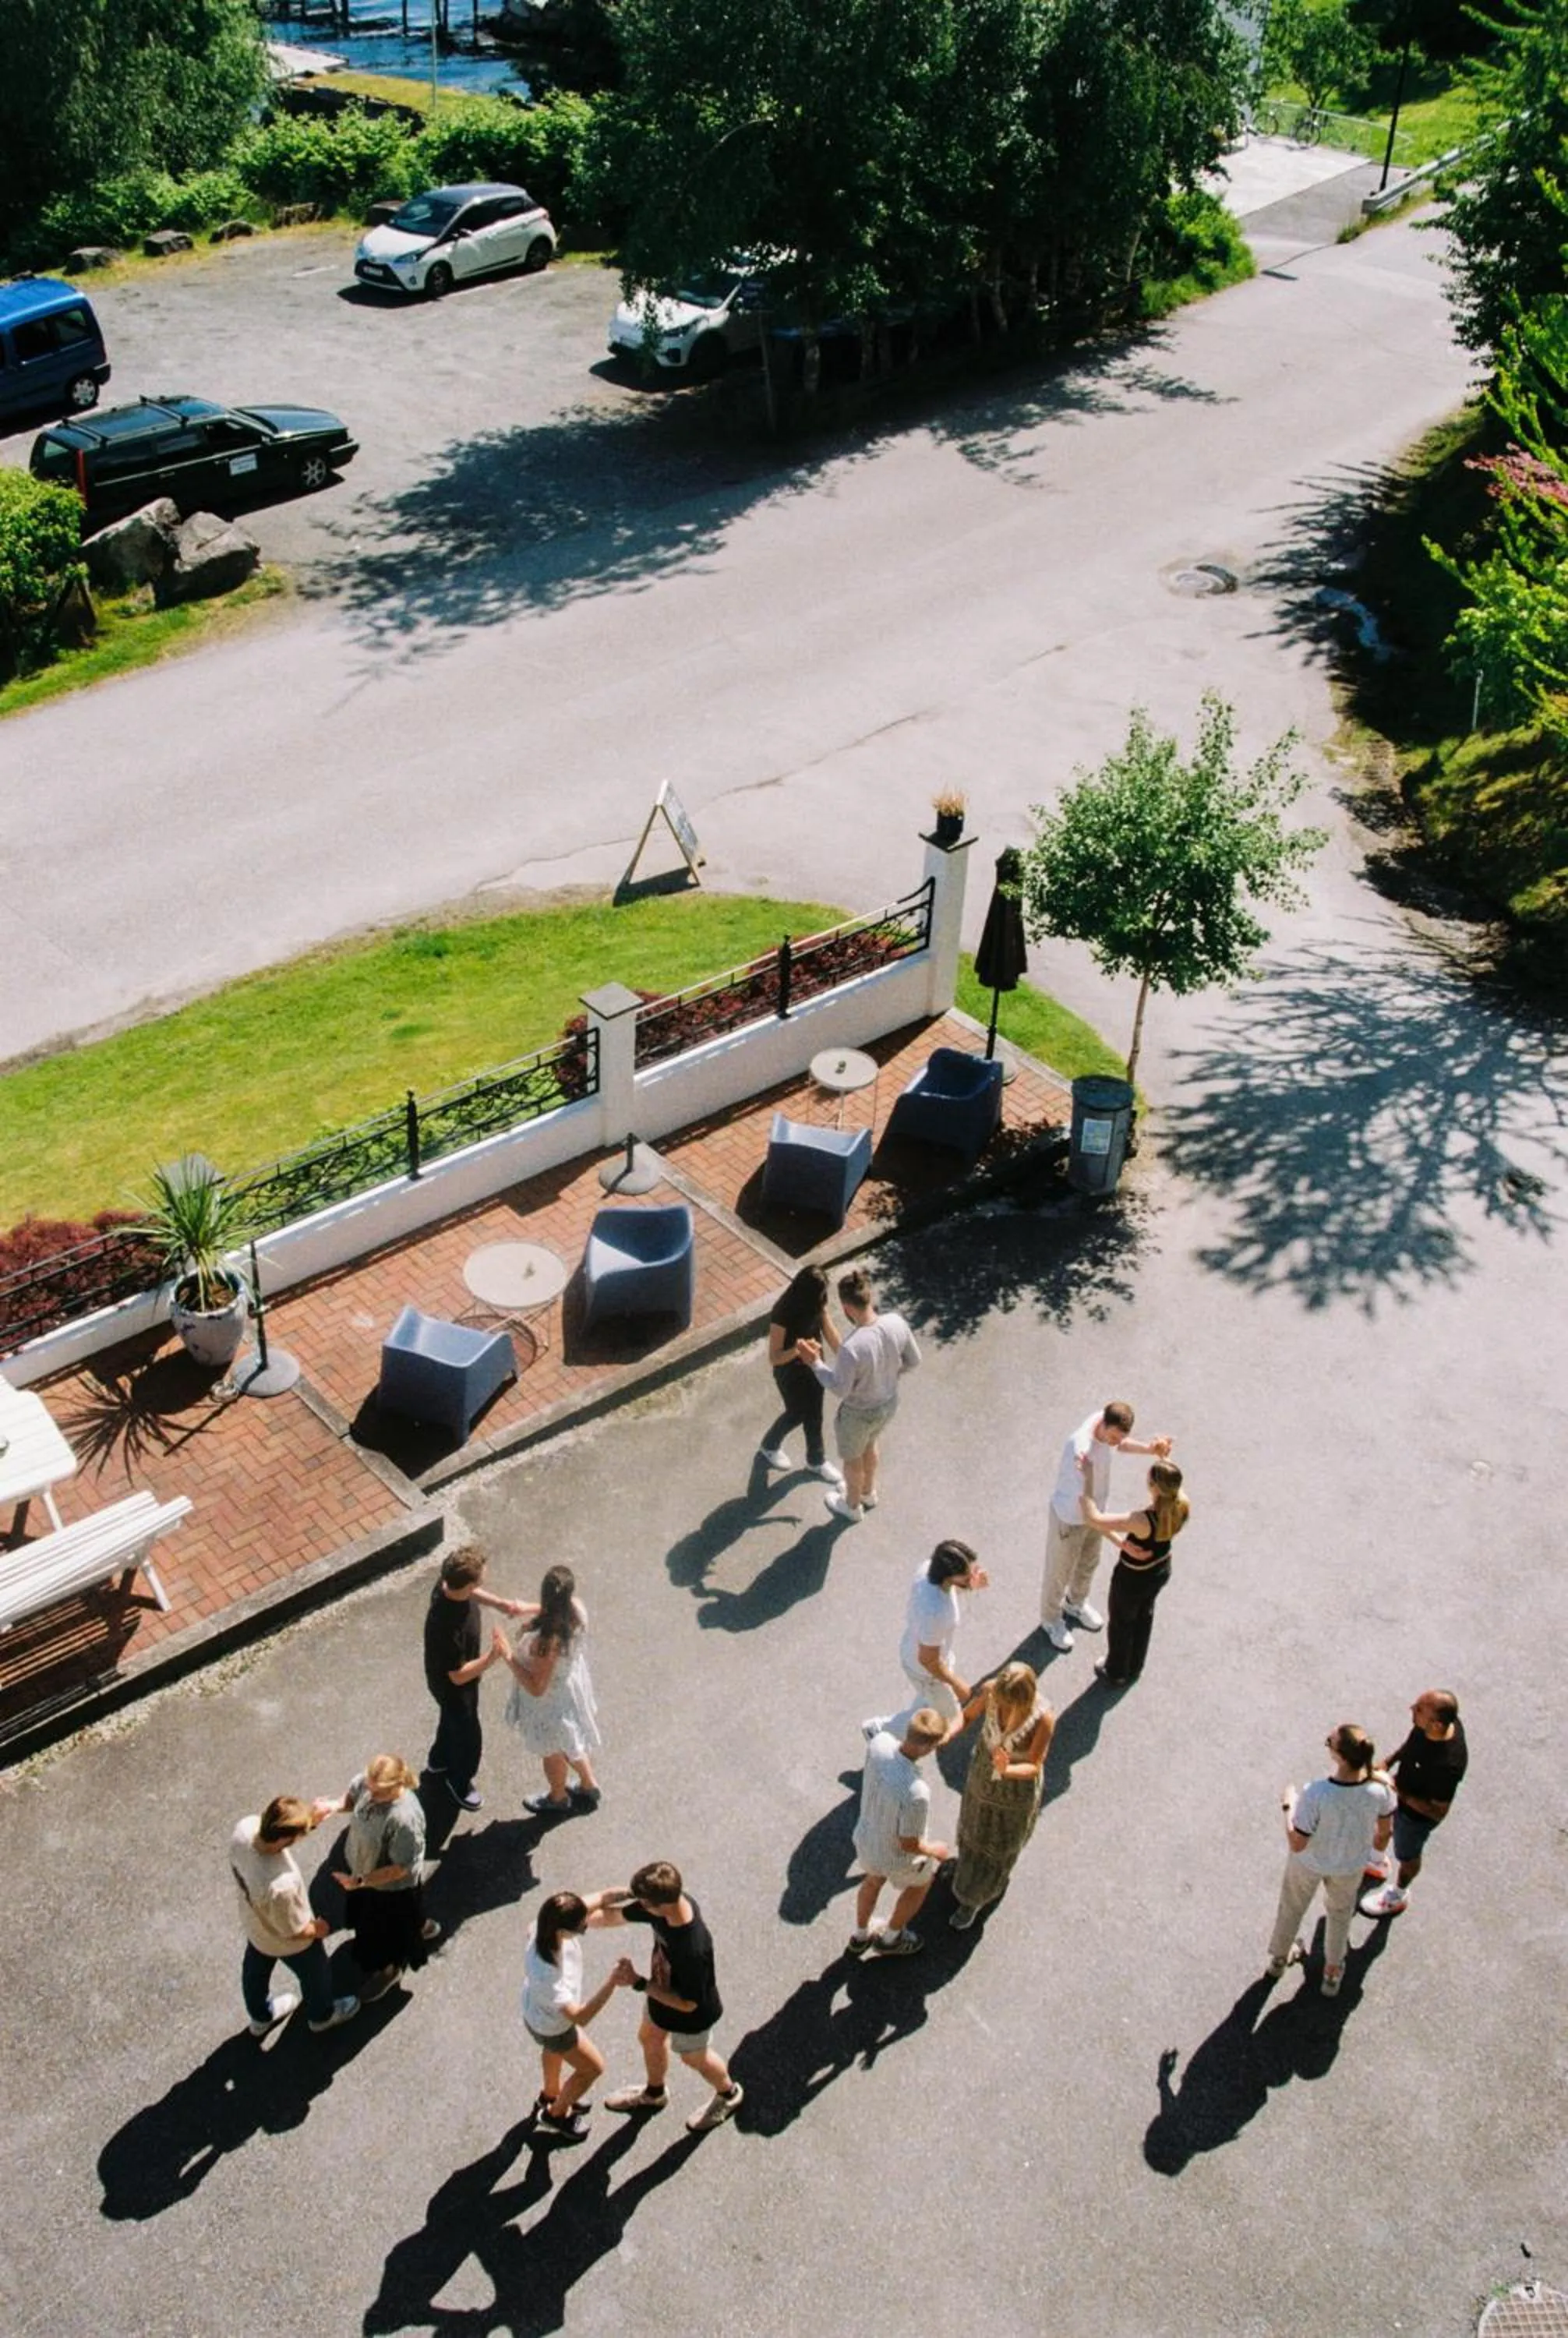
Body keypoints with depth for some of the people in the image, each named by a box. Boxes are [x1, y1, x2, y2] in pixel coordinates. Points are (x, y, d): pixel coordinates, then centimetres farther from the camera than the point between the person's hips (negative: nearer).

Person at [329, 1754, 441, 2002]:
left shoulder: (405, 1818, -43)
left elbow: (400, 1868, -32)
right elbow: (352, 1797, -1)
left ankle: (387, 1969, 53)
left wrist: (359, 1881, -34)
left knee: (383, 1930, 22)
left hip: (392, 1886, -6)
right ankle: (422, 1927, 65)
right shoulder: (367, 1782, -25)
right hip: (364, 1868, 6)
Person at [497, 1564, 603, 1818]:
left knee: (553, 1752, 25)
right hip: (573, 1684, 6)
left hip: (552, 1702, -6)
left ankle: (558, 1799, 53)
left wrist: (509, 1657, -28)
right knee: (573, 1739, 33)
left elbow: (536, 1688, -32)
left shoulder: (547, 1641, -44)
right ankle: (588, 1785, 57)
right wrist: (528, 1609, -11)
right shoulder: (576, 1609, -24)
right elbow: (558, 1611, 3)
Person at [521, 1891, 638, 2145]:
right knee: (593, 2068, 20)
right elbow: (580, 2017, -48)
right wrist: (612, 1982, -58)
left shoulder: (555, 1921, -33)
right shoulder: (544, 1974, -50)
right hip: (552, 2026, -6)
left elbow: (599, 1899, -19)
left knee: (555, 2050, 36)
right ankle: (555, 2115, 46)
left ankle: (550, 2096, 66)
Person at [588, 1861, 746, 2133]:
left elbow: (687, 2004, -32)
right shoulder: (668, 1901, -26)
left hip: (690, 2015, -7)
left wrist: (640, 1984, -31)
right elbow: (614, 1915, -11)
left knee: (694, 2057, 23)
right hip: (662, 1992, 7)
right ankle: (654, 2093, 61)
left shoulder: (693, 1950, -47)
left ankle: (729, 2094, 55)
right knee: (649, 2038, 30)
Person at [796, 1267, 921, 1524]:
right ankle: (868, 1492, 62)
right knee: (871, 1444, 36)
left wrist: (815, 1362, -18)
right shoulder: (897, 1324, -23)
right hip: (889, 1403, 6)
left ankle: (852, 1506, 53)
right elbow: (913, 1360, -5)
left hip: (859, 1413, -5)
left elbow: (840, 1389, -24)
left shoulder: (852, 1348, -41)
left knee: (852, 1458, 26)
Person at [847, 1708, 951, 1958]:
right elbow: (909, 1844, -27)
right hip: (896, 1856, -5)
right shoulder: (916, 1794, -45)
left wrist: (937, 1739, -10)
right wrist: (934, 1850, -7)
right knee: (922, 1882, 31)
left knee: (874, 1880, 37)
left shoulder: (879, 1742, -29)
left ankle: (861, 1935, 61)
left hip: (866, 1838, 5)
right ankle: (891, 1939, 53)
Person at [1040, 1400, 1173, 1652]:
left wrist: (1148, 1449, -13)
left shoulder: (1107, 1424, -20)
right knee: (1059, 1572, 19)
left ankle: (1076, 1603, 58)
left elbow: (1120, 1445, 6)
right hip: (1069, 1518, -7)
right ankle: (1051, 1619, 45)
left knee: (1089, 1563, 30)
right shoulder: (1081, 1449, -43)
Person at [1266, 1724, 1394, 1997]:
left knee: (1292, 1907, 30)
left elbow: (1297, 1844, -28)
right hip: (1350, 1864, 2)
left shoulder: (1315, 1795, -42)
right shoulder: (1380, 1789, -32)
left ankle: (1279, 1958, 57)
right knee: (1340, 1912, 33)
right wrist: (1380, 1842, 14)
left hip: (1309, 1862, -2)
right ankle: (1332, 1973, 54)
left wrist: (1288, 1806, -13)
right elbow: (1385, 1829, -9)